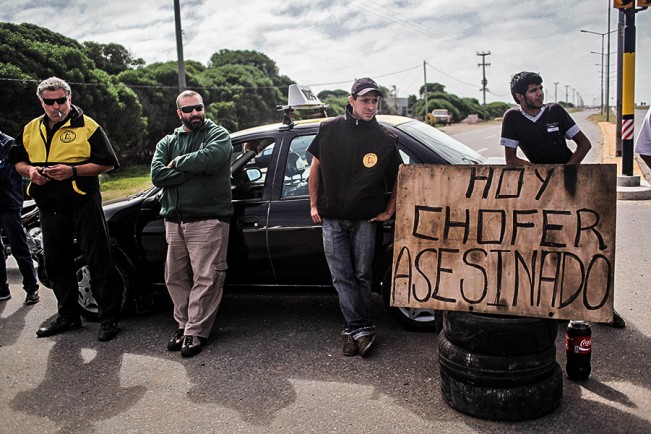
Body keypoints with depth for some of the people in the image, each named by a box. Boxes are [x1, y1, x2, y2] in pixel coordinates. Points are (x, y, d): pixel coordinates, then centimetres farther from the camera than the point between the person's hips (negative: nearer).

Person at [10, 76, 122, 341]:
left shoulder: (87, 126, -4)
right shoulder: (31, 129, 13)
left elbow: (107, 163, -7)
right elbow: (19, 161, 20)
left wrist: (73, 171, -20)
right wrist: (30, 170, -4)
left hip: (83, 204, -6)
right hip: (49, 208, 6)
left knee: (98, 262, -3)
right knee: (55, 264, 14)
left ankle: (109, 318, 6)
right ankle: (67, 316, 29)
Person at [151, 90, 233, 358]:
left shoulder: (218, 135, 3)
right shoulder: (167, 142, 16)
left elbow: (209, 159, -21)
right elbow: (157, 176, -2)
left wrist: (177, 163, -6)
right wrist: (193, 169, -12)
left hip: (208, 219, -5)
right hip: (174, 220, 6)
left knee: (206, 279, -5)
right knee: (175, 278, 11)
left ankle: (195, 331, 3)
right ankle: (183, 324, 24)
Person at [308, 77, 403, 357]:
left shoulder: (385, 139, -1)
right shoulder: (330, 130, 2)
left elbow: (399, 177, 8)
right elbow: (316, 167, 11)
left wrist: (389, 211, 3)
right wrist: (314, 205, 8)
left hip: (366, 219, -1)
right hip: (332, 218, 1)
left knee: (362, 276, 5)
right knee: (342, 277, 1)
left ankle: (355, 329, 17)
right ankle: (361, 329, 10)